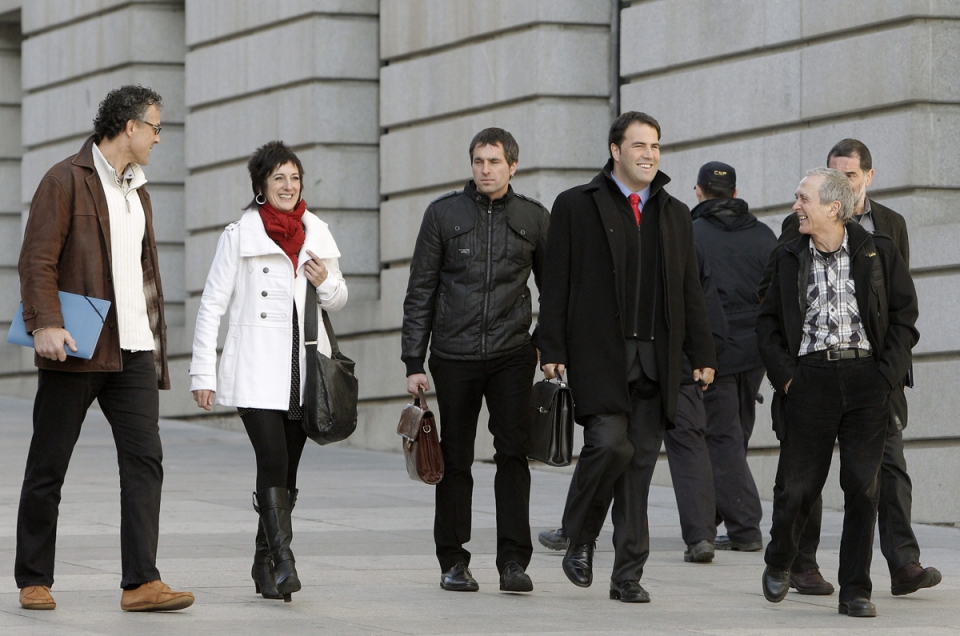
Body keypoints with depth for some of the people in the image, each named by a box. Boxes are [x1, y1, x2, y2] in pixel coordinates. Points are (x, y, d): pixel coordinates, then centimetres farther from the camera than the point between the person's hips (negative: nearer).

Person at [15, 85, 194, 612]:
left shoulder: (136, 190, 20)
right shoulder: (66, 180, -4)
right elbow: (37, 259, -12)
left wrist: (154, 344, 20)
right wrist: (45, 324, -23)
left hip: (133, 350, 6)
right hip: (76, 350, -6)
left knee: (144, 460, -7)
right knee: (47, 468, 3)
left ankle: (141, 583, -11)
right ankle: (34, 581, 11)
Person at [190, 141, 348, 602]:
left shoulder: (317, 234, 12)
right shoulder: (240, 235, 1)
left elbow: (339, 300, 22)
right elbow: (212, 305, 1)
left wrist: (326, 283, -2)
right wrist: (203, 374, -4)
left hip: (304, 369, 4)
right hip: (256, 371, -4)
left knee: (286, 471, 6)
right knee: (272, 463, -17)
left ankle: (265, 565, 15)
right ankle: (284, 562, -23)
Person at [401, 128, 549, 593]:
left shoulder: (533, 218, 6)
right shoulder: (443, 214, 3)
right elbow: (420, 292, 4)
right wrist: (414, 362, 0)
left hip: (512, 355, 0)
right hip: (455, 356, 0)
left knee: (513, 453, -8)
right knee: (455, 459, 4)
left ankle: (513, 561, -7)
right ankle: (453, 561, 12)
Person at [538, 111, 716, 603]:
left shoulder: (675, 214, 17)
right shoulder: (576, 206, 4)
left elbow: (690, 291, 17)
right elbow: (556, 286, 1)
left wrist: (702, 354, 9)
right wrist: (553, 351, -7)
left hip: (656, 360, 4)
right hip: (598, 355, -4)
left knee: (641, 460, 2)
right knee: (609, 444, -19)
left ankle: (628, 575, 7)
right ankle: (579, 539, 5)